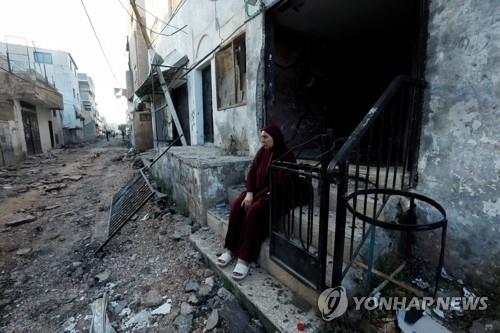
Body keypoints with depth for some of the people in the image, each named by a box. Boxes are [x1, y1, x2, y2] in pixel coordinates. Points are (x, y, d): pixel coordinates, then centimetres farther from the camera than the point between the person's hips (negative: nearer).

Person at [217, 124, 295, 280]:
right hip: (257, 191, 6)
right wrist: (249, 193, -11)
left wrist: (256, 197, -21)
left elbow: (279, 183, -18)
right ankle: (231, 250, -8)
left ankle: (244, 259, -22)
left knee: (254, 210, -31)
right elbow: (252, 173, 5)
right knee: (237, 205, -19)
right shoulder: (262, 152, 7)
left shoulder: (287, 156, -12)